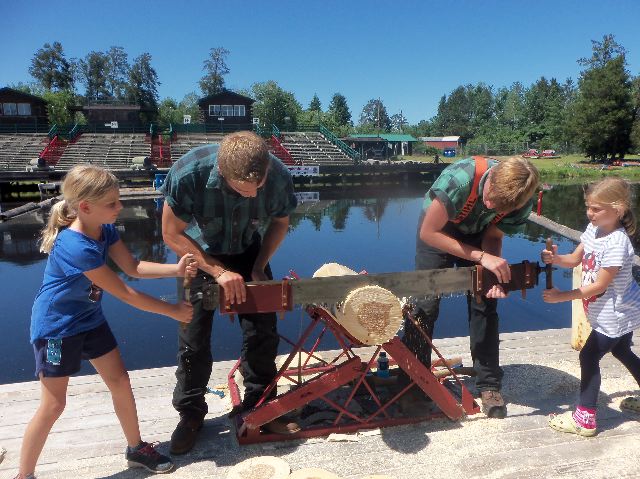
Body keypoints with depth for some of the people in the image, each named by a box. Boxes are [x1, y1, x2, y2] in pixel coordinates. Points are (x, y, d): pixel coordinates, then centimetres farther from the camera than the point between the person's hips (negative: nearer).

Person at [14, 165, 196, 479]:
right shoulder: (76, 248, -34)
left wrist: (176, 269, -16)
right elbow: (125, 294, -28)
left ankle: (136, 449, 30)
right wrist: (174, 311, -20)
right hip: (56, 327, -8)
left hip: (89, 319, 8)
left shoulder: (105, 229, -9)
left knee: (120, 382, 11)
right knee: (53, 406, 2)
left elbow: (132, 267, -1)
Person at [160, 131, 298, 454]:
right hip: (200, 255, -2)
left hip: (248, 251, 2)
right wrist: (219, 272, -25)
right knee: (194, 339, -2)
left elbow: (280, 222, -6)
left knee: (263, 332, 1)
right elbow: (173, 234, -20)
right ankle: (191, 413, 20)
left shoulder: (279, 177, -29)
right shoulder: (188, 173, -36)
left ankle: (258, 405, 22)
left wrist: (258, 268, -15)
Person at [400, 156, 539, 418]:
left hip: (477, 233, 3)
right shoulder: (459, 178, -41)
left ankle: (489, 385, 11)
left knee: (485, 304, -3)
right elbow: (429, 233, -31)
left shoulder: (521, 204, -27)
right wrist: (482, 257, -35)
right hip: (436, 227, -3)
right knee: (425, 305, -8)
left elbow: (493, 236, -11)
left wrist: (495, 273, -30)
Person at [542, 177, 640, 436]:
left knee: (589, 357, -4)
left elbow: (599, 286, -25)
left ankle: (585, 419, 6)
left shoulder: (617, 244, -28)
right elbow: (575, 259, 1)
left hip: (615, 315, -9)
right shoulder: (594, 229, -3)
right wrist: (555, 258, -20)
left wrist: (562, 296, -24)